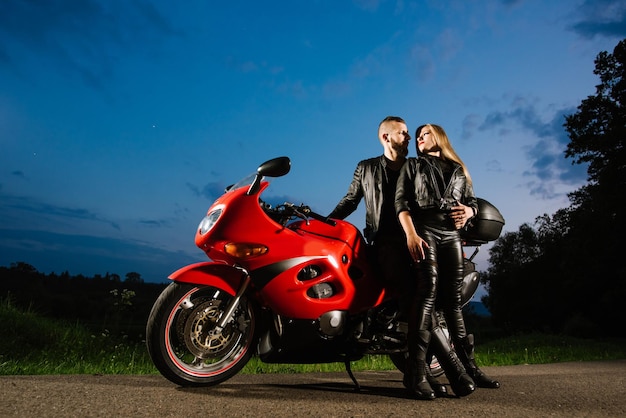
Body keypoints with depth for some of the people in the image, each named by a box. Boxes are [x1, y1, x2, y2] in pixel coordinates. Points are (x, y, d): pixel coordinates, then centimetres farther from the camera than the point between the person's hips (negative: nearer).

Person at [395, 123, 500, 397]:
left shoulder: (458, 170, 27)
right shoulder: (412, 166, 17)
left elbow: (472, 201, 22)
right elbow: (401, 202, 3)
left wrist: (468, 211, -5)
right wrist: (411, 235, -14)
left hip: (452, 234, 4)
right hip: (424, 230, -3)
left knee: (453, 298, 1)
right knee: (427, 290, -20)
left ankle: (469, 367, 5)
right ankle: (416, 370, -23)